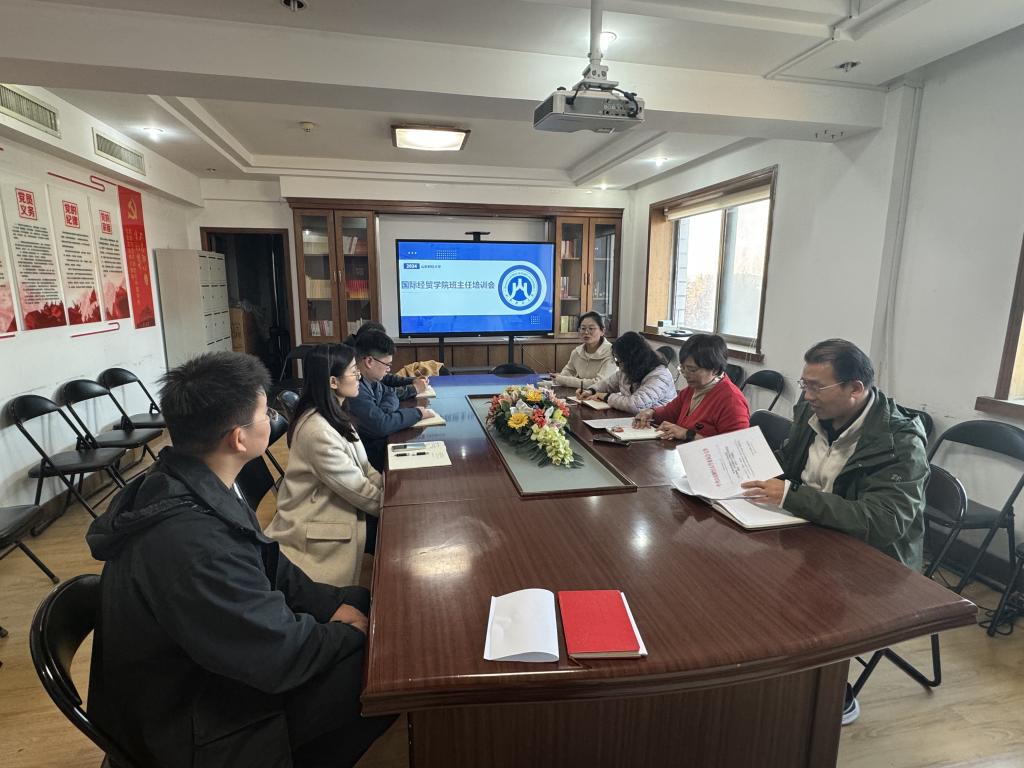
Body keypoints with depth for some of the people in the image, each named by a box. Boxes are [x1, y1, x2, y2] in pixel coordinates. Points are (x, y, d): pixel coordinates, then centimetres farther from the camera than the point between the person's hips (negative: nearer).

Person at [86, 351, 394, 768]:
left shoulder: (189, 487, -4)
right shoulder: (189, 539, -36)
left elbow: (270, 572, 2)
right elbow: (281, 659, -29)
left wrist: (340, 604, -9)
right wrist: (347, 630, -12)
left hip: (201, 673, 9)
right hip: (200, 729, -9)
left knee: (367, 600, 6)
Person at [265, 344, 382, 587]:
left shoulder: (334, 415, 5)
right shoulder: (318, 430, -26)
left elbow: (362, 468, 6)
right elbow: (358, 488, -22)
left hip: (336, 509, 8)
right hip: (318, 528, -8)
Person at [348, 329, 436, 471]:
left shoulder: (371, 379, -1)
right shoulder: (354, 387, -29)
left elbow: (391, 395, 10)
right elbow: (380, 425, -32)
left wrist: (382, 413, -14)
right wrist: (417, 413, -17)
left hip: (380, 442, 8)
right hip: (371, 456, -8)